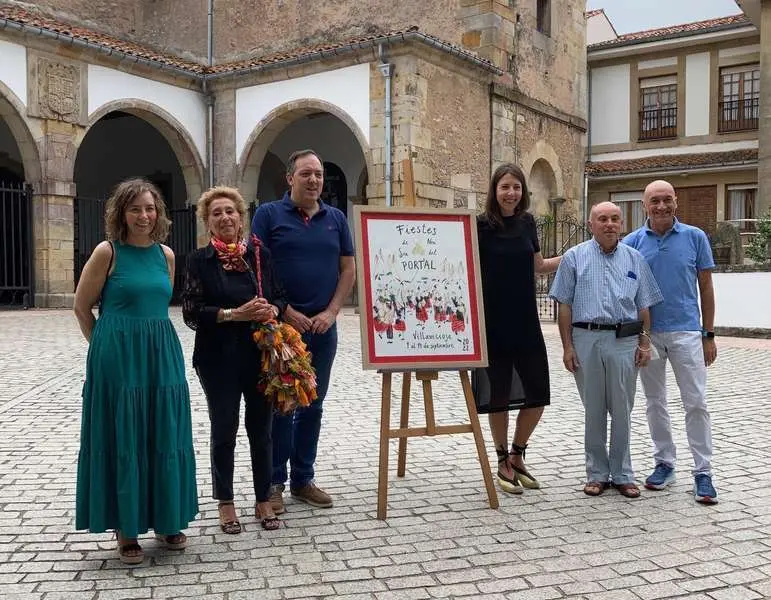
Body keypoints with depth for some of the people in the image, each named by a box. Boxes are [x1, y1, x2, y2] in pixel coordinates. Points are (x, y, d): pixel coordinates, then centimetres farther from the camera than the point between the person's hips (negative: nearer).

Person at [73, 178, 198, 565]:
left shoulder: (166, 254, 8)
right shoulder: (107, 252, -6)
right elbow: (82, 307, 1)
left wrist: (150, 340, 16)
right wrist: (108, 345, 6)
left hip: (163, 356, 5)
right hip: (118, 359, -4)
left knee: (165, 439, 9)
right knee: (122, 441, 3)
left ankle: (166, 519, 25)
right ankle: (126, 529, 16)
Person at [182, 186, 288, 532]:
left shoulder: (260, 254, 6)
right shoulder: (200, 261, -2)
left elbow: (281, 297, 11)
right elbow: (191, 312, -8)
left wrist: (271, 310, -11)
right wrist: (235, 314, -18)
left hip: (261, 356, 2)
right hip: (219, 360, -2)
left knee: (261, 428, 10)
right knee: (224, 429, 9)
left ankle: (263, 500, 25)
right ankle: (225, 503, 25)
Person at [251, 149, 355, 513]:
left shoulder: (335, 219, 10)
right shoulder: (269, 215, -1)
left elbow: (348, 269, 9)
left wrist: (331, 312, -4)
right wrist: (287, 313, -13)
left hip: (323, 327, 4)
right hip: (280, 325, -4)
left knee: (312, 405, 11)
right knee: (278, 405, 3)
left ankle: (303, 479, 22)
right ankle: (273, 482, 15)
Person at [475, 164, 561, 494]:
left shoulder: (527, 223, 7)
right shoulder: (481, 226, -7)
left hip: (526, 322, 5)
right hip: (493, 323, -4)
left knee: (537, 393, 5)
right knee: (498, 394, 5)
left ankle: (517, 456, 25)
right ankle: (503, 463, 22)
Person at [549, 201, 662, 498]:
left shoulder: (635, 259, 10)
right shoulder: (574, 257, 4)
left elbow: (644, 306, 12)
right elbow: (565, 306, 2)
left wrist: (645, 342, 3)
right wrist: (567, 346, -4)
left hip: (624, 341, 1)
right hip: (586, 340, -1)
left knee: (622, 411, 6)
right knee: (593, 411, 8)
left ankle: (622, 474, 19)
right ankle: (597, 473, 19)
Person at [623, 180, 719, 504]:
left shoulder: (695, 237, 0)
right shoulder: (633, 242, 2)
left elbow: (706, 288, 4)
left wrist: (709, 335, 1)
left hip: (686, 332, -1)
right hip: (647, 334, 2)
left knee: (696, 403, -1)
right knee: (655, 402, 11)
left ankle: (703, 472, 7)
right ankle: (664, 463, 25)